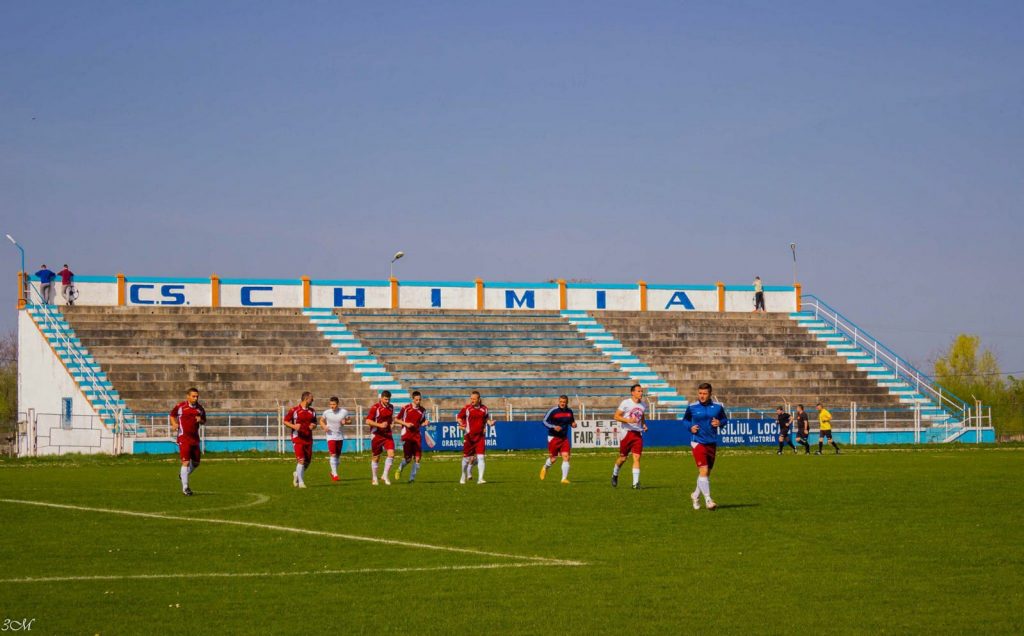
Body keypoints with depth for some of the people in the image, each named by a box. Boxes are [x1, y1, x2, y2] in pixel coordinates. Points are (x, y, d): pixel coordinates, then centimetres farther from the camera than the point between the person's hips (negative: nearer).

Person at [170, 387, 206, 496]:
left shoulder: (200, 408, 6)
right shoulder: (180, 406, -5)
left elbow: (204, 421, 18)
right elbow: (172, 415, 11)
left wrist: (200, 420, -5)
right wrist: (174, 424, -8)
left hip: (195, 438, 5)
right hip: (183, 437, -5)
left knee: (196, 463, 12)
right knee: (186, 462, -12)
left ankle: (182, 475, 40)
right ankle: (185, 488, -6)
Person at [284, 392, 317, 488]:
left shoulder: (312, 411, 10)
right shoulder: (294, 410, -7)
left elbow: (315, 423, 22)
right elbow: (285, 421, -1)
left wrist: (313, 426, -3)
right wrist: (294, 426, -19)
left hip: (308, 439, 6)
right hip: (297, 438, -6)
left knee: (308, 461, 8)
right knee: (301, 460, -12)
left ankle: (297, 474, 34)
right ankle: (301, 482, -4)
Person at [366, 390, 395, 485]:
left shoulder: (391, 407, 7)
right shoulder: (375, 408, -12)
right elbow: (368, 421, -18)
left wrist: (392, 420, 7)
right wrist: (380, 425, -26)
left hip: (388, 435, 4)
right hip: (377, 435, -4)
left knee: (391, 454, -13)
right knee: (376, 457, 6)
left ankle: (385, 476, -1)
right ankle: (374, 478, 23)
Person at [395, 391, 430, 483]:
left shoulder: (422, 410, 9)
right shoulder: (406, 408, -3)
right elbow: (396, 420, 3)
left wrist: (426, 423, -2)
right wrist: (406, 424, -12)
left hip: (417, 435, 4)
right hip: (407, 435, -4)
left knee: (417, 458, -5)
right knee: (407, 458, -6)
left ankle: (412, 478, 6)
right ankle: (400, 469, 25)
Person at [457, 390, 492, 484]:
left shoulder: (484, 409, 4)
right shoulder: (467, 408, -4)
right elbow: (459, 417, 5)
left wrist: (490, 423, 1)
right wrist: (461, 423, -15)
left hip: (480, 436, 1)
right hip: (469, 436, -1)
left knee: (480, 457, -11)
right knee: (466, 457, 7)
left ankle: (480, 478, -10)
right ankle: (463, 476, 30)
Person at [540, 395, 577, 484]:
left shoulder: (569, 411, 4)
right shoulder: (553, 411, -11)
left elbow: (571, 421, 21)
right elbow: (545, 421, -8)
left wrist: (573, 424, -3)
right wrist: (553, 427, -23)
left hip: (564, 438, 4)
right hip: (553, 437, -3)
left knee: (566, 457, -11)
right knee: (553, 459, 4)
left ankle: (564, 478, -7)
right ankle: (545, 468, 39)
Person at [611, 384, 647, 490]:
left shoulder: (643, 405, 10)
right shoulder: (626, 403, -7)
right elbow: (616, 416, -9)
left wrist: (644, 424, 8)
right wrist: (628, 420, -23)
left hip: (638, 434, 4)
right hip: (627, 433, -4)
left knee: (637, 458, -7)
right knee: (623, 458, 5)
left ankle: (635, 483, -9)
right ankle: (615, 475, 33)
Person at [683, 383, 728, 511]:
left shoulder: (718, 407, 2)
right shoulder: (692, 407, -2)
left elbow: (724, 418, 14)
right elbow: (685, 419, 13)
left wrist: (720, 423, -8)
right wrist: (690, 427, -7)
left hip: (712, 442, 4)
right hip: (698, 442, -4)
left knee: (707, 472, 13)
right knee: (703, 470, -16)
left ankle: (696, 495, 34)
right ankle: (708, 500, -17)